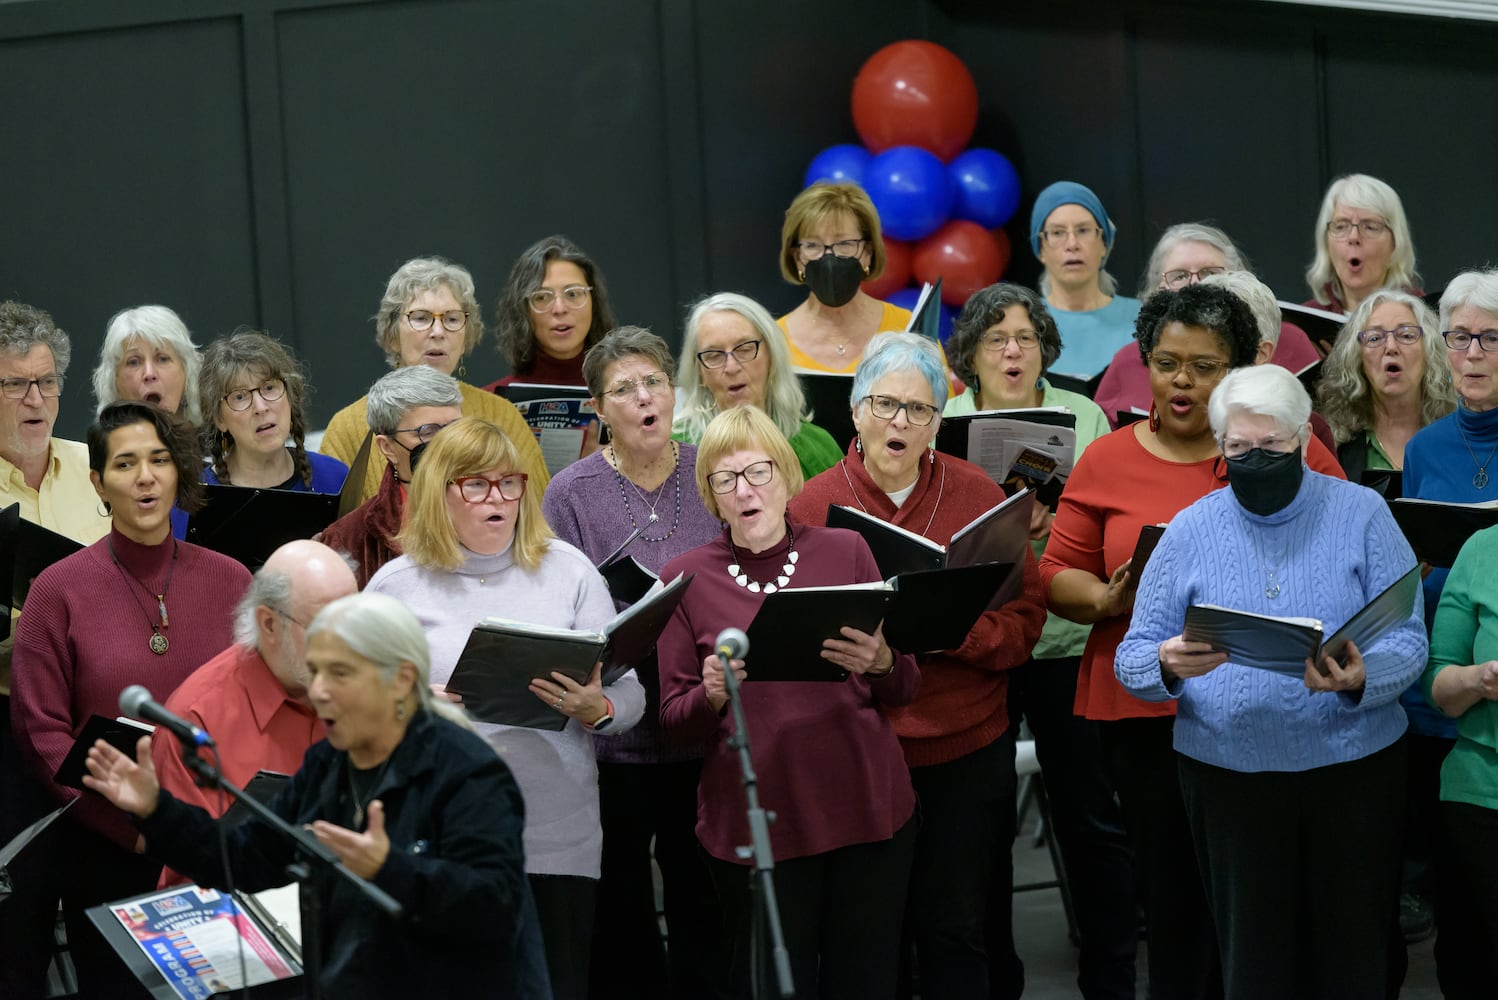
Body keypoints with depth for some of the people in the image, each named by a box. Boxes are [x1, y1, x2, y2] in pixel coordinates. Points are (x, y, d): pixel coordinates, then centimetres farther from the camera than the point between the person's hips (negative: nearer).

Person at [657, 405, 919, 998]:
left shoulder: (846, 551, 6)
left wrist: (881, 664, -13)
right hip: (752, 824, -1)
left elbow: (905, 691, 9)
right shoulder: (686, 579, 3)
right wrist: (712, 697, -16)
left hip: (868, 810, 1)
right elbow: (674, 723, 5)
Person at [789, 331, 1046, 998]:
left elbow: (1026, 612, -1)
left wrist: (953, 633, -18)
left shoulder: (978, 494, 1)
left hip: (967, 750, 0)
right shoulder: (813, 506, -1)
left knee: (957, 930, 6)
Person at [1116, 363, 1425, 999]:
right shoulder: (1190, 531, 6)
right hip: (1228, 773, 1)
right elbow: (1133, 658, 3)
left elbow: (1407, 640, -4)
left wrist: (1361, 679, -25)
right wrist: (1168, 666, -20)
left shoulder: (1360, 513, 2)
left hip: (1352, 766, -1)